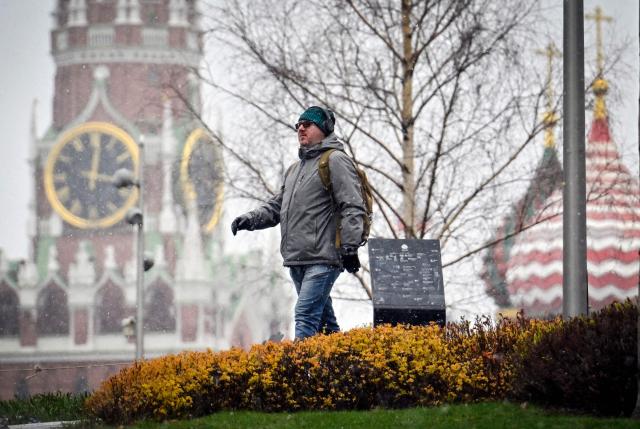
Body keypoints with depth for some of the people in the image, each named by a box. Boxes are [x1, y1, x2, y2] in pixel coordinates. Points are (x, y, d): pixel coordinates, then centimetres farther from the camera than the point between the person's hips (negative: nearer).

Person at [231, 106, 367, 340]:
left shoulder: (335, 161, -4)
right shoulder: (295, 169, 24)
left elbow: (353, 207, -12)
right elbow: (276, 206, 26)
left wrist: (349, 247, -20)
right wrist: (251, 219, 7)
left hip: (322, 259, -9)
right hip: (296, 260, 9)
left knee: (305, 315, -18)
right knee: (322, 317, 11)